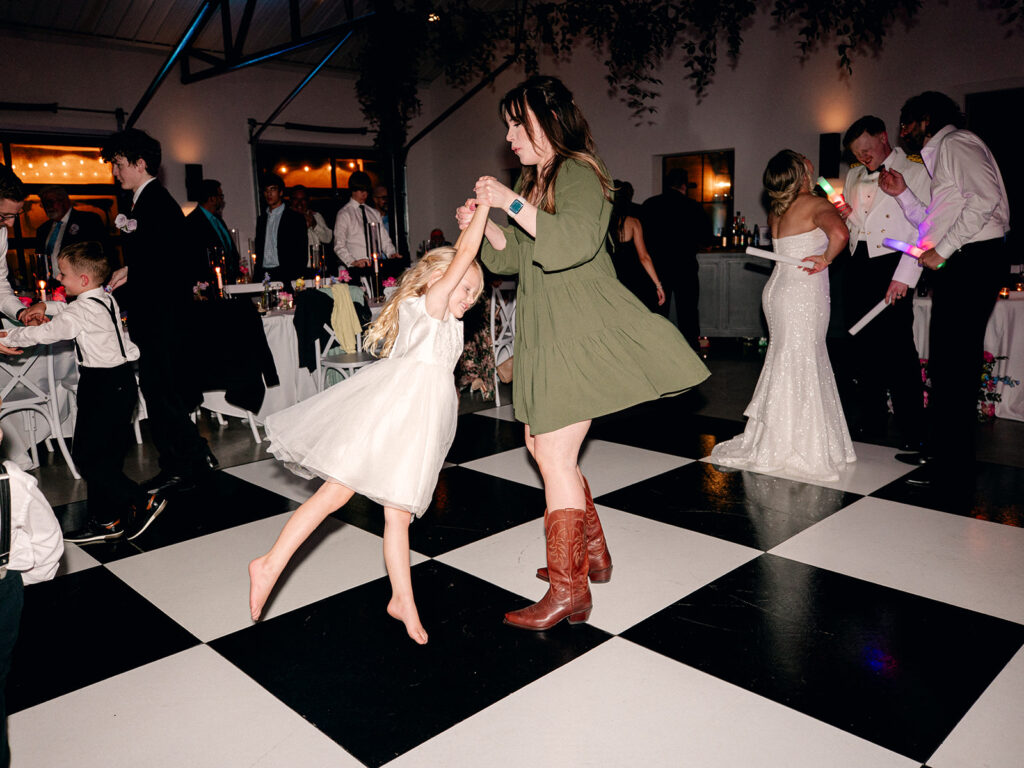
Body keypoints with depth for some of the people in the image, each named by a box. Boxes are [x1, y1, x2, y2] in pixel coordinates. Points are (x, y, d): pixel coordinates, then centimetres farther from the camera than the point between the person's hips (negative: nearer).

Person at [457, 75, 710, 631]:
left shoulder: (577, 172, -9)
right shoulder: (531, 180, 18)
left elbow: (574, 243, -27)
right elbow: (513, 258, 19)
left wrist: (512, 205, -23)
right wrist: (482, 226, 2)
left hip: (581, 331, -9)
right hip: (546, 334, 9)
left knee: (555, 455, -10)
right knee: (541, 446, 13)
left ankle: (568, 590, 1)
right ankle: (591, 552, 28)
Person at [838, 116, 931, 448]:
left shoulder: (915, 171, 1)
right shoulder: (854, 176, 20)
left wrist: (904, 276, -16)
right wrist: (844, 217, 3)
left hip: (892, 266, -6)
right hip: (858, 267, 6)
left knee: (898, 349, -10)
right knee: (864, 349, 8)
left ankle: (912, 432, -2)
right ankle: (870, 426, 17)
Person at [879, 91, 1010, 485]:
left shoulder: (956, 143, -5)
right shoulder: (937, 156, 26)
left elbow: (985, 198, -20)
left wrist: (942, 250, -18)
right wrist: (903, 194, 16)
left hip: (974, 260, -10)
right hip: (955, 265, 10)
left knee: (955, 361, -9)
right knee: (944, 359, 11)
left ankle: (955, 458, -3)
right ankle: (939, 447, 19)